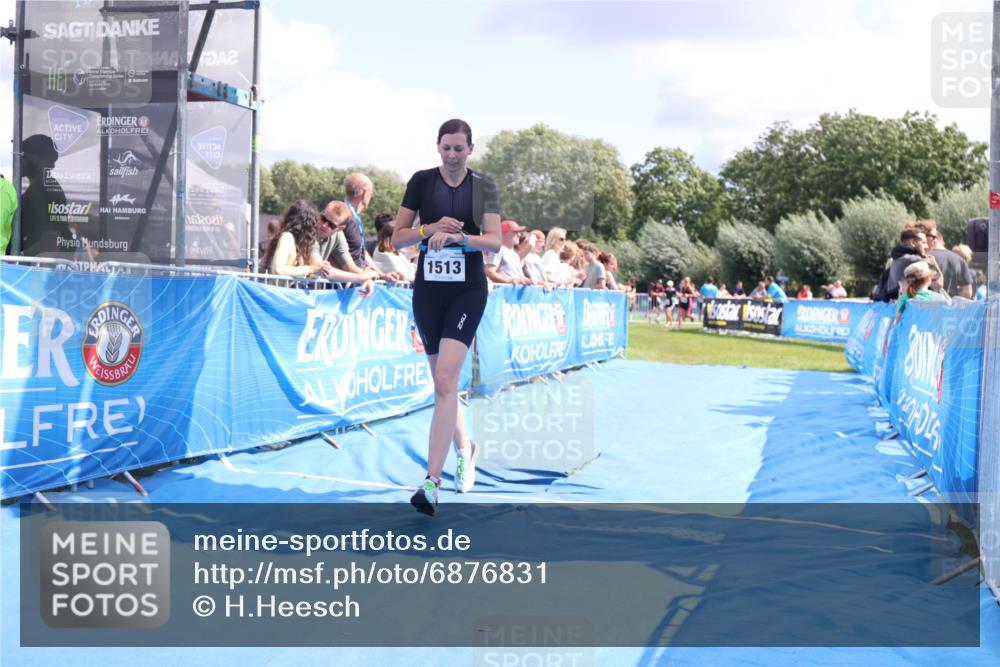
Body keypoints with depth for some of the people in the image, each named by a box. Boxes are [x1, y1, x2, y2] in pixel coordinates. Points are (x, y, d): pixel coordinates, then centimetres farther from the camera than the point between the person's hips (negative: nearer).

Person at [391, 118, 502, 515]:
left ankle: (432, 482, -20)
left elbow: (495, 241, -7)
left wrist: (459, 235, -23)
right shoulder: (421, 181, 4)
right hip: (428, 290, 3)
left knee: (445, 379, -18)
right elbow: (397, 237, 4)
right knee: (442, 382, 12)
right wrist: (431, 228, -13)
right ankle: (464, 449, 37)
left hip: (467, 291, -3)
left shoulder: (483, 186, 1)